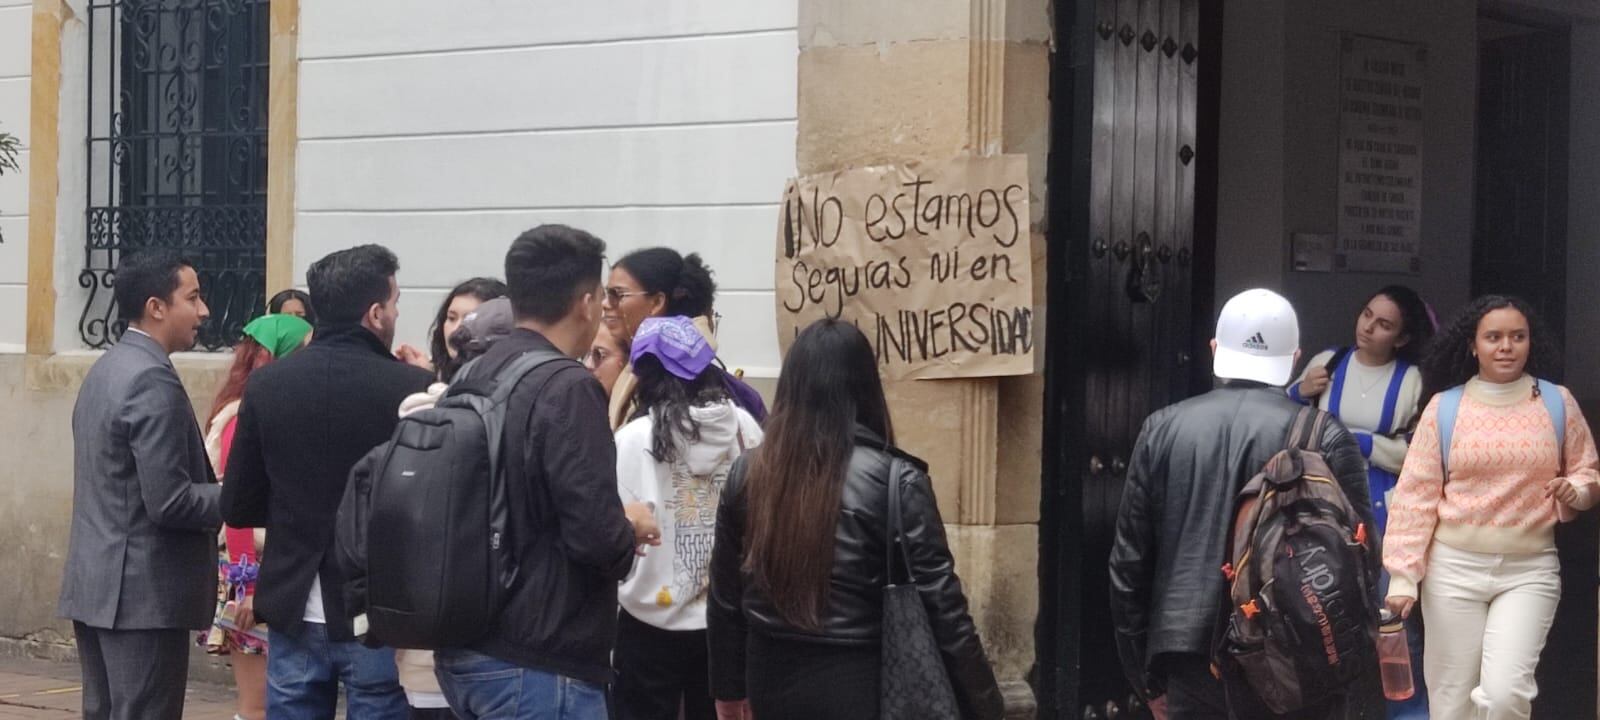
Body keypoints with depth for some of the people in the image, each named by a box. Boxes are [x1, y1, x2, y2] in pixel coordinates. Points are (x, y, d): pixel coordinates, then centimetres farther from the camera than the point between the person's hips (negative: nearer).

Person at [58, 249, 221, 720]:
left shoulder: (106, 370, 13)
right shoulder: (154, 381, -17)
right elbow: (168, 501, -21)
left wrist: (218, 486, 13)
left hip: (98, 583, 10)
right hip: (144, 591, -10)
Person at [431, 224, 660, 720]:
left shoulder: (474, 377, 8)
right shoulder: (566, 387, -16)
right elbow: (595, 534, -22)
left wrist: (615, 529, 19)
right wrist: (632, 530, -1)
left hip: (462, 651, 9)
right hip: (539, 665, -8)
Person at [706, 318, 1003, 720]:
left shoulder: (748, 474, -1)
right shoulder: (894, 481, -13)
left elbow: (724, 596, 8)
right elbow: (941, 606, -12)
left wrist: (728, 688, 20)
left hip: (774, 681, 4)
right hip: (862, 686, -4)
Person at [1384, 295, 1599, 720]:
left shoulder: (1557, 403, 4)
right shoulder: (1444, 409, 1)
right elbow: (1416, 494, 0)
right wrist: (1403, 576, -5)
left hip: (1530, 570, 0)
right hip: (1454, 568, 0)